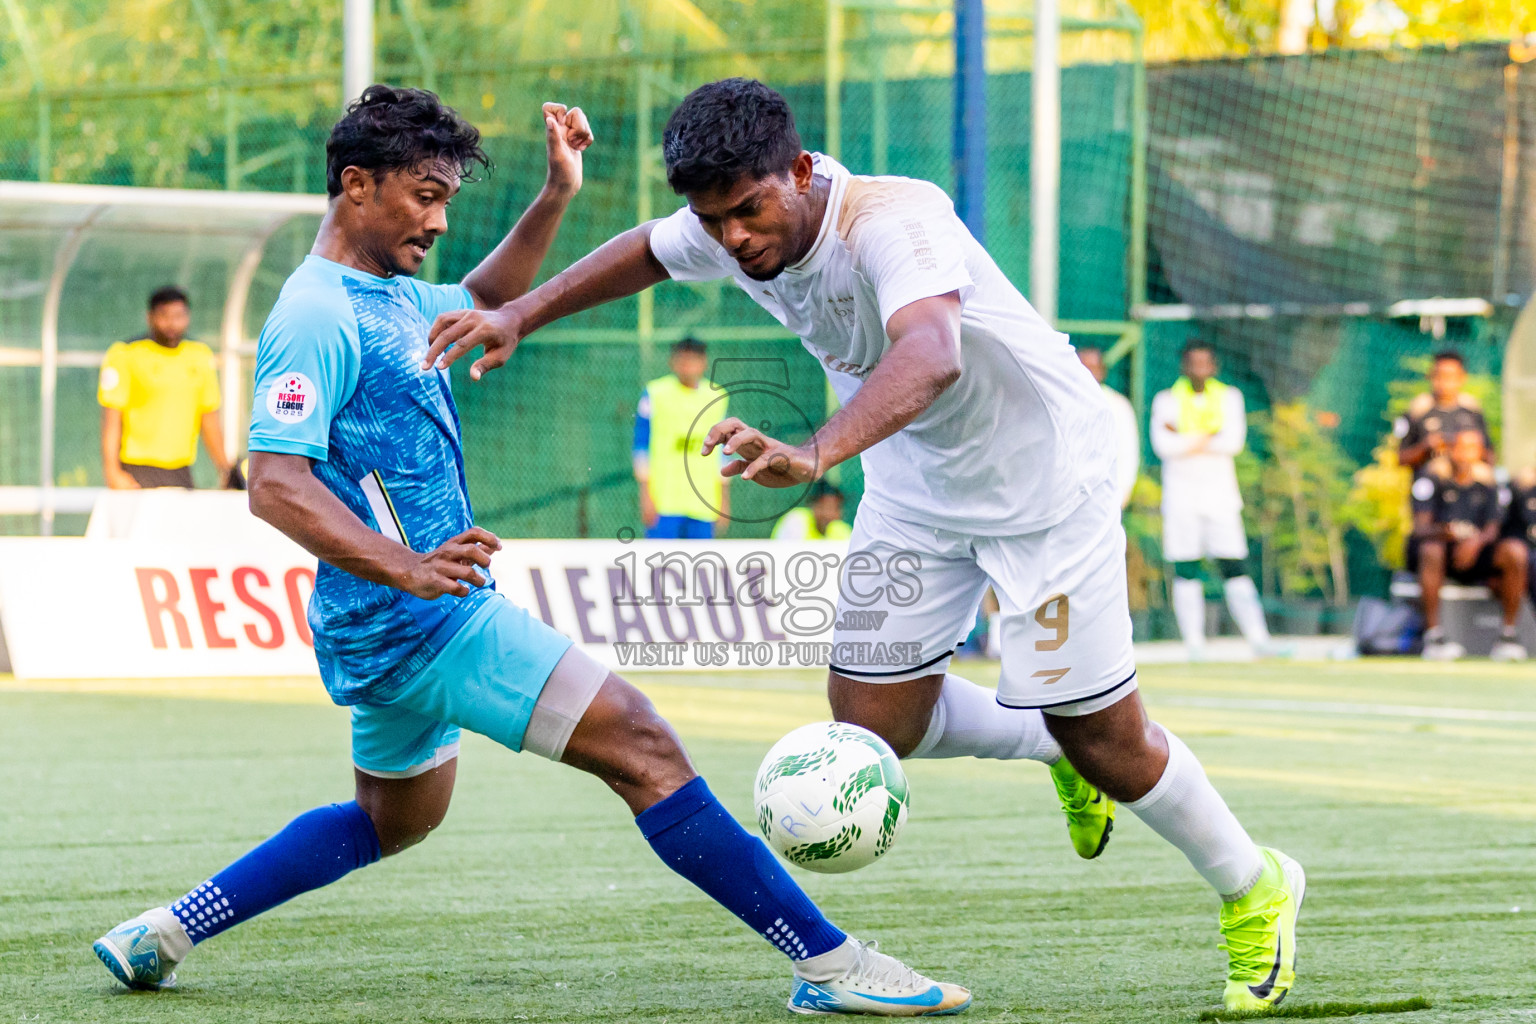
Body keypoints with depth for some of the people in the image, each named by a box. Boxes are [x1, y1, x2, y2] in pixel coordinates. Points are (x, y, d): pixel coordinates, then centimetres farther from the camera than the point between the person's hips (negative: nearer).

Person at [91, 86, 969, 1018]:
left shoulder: (392, 298, 13)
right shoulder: (318, 317, -17)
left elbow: (483, 301, 35)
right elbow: (275, 484, -26)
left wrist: (557, 195, 20)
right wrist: (406, 567, -39)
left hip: (395, 627, 11)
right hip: (428, 624, -11)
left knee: (394, 821, 30)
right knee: (641, 744, -15)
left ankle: (167, 934, 29)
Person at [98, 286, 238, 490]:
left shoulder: (200, 356, 14)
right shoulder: (125, 355, -2)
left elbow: (209, 419, 17)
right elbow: (111, 418, -7)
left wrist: (225, 471, 12)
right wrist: (112, 472, -16)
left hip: (182, 472, 5)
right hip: (138, 473, -5)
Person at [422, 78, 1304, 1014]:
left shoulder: (895, 221, -36)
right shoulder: (736, 228, -13)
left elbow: (931, 355, -56)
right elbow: (645, 252, 11)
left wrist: (814, 455, -71)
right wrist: (519, 315, 1)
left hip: (1042, 471, -7)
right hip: (916, 486, 7)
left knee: (1104, 740, -3)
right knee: (874, 721, 2)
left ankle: (1255, 893, 22)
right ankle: (1054, 747, 30)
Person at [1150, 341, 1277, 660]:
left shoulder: (1229, 397, 10)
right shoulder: (1167, 400, 6)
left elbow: (1234, 441, -6)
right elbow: (1163, 446, -10)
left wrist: (1185, 441, -8)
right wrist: (1209, 438, -8)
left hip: (1220, 496, 1)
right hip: (1181, 498, -1)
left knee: (1235, 569, -4)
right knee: (1186, 573, -4)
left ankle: (1257, 637, -6)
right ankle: (1194, 642, -3)